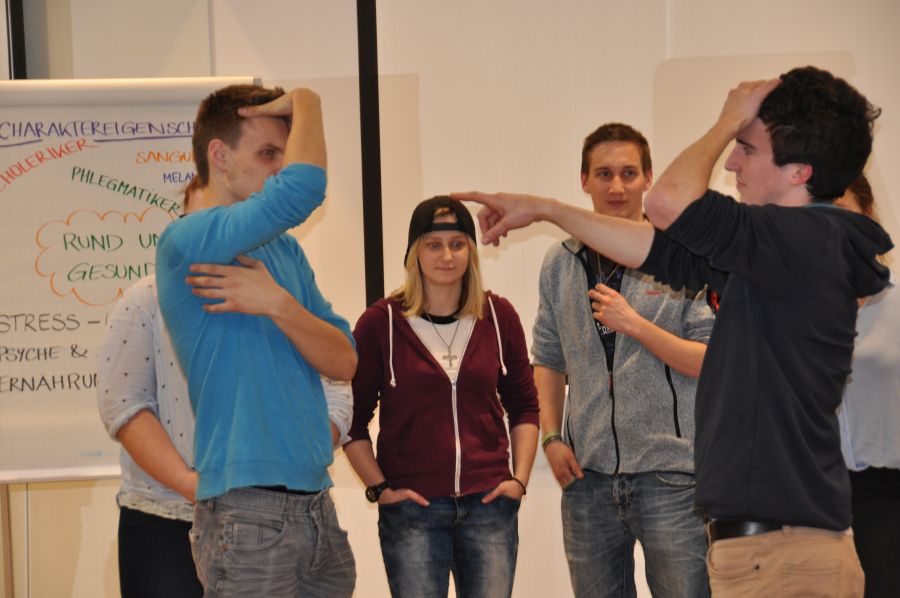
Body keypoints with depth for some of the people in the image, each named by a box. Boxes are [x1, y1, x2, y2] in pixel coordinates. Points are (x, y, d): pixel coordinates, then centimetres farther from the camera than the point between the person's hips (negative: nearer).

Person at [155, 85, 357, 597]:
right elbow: (302, 189, -26)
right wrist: (306, 104, -8)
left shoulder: (286, 252, 16)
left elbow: (344, 362, 7)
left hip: (316, 506, 8)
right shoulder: (187, 242, -10)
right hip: (247, 512, -8)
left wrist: (278, 304, -10)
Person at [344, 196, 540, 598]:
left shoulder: (499, 316, 5)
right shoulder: (380, 323, -3)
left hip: (488, 502, 2)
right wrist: (378, 487, -4)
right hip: (412, 506, -2)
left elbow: (523, 407, 14)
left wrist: (520, 477, 5)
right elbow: (353, 417, 3)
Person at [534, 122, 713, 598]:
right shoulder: (560, 264, 10)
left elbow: (712, 362, -6)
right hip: (588, 474, 4)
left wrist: (636, 325, -15)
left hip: (669, 473, -4)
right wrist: (552, 437, 6)